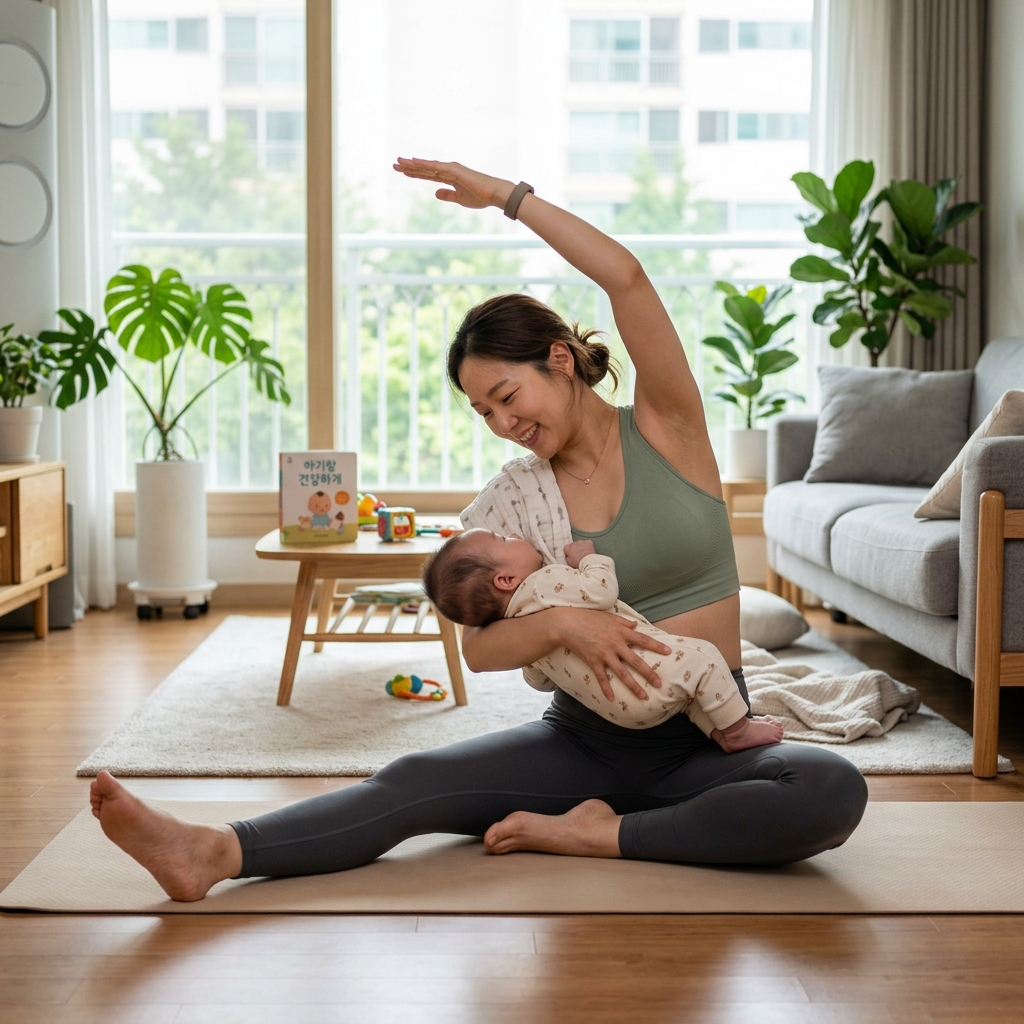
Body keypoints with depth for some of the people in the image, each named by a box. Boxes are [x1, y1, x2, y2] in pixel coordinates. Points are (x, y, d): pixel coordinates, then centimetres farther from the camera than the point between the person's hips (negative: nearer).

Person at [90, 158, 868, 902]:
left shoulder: (665, 430, -4)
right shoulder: (514, 503, 4)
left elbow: (627, 278, -17)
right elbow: (479, 648, -4)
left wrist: (508, 195, -11)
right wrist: (560, 624, -24)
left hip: (705, 743, -2)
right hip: (584, 740, 2)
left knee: (832, 793, -32)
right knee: (418, 781, -20)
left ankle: (596, 835, -25)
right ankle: (212, 852, -34)